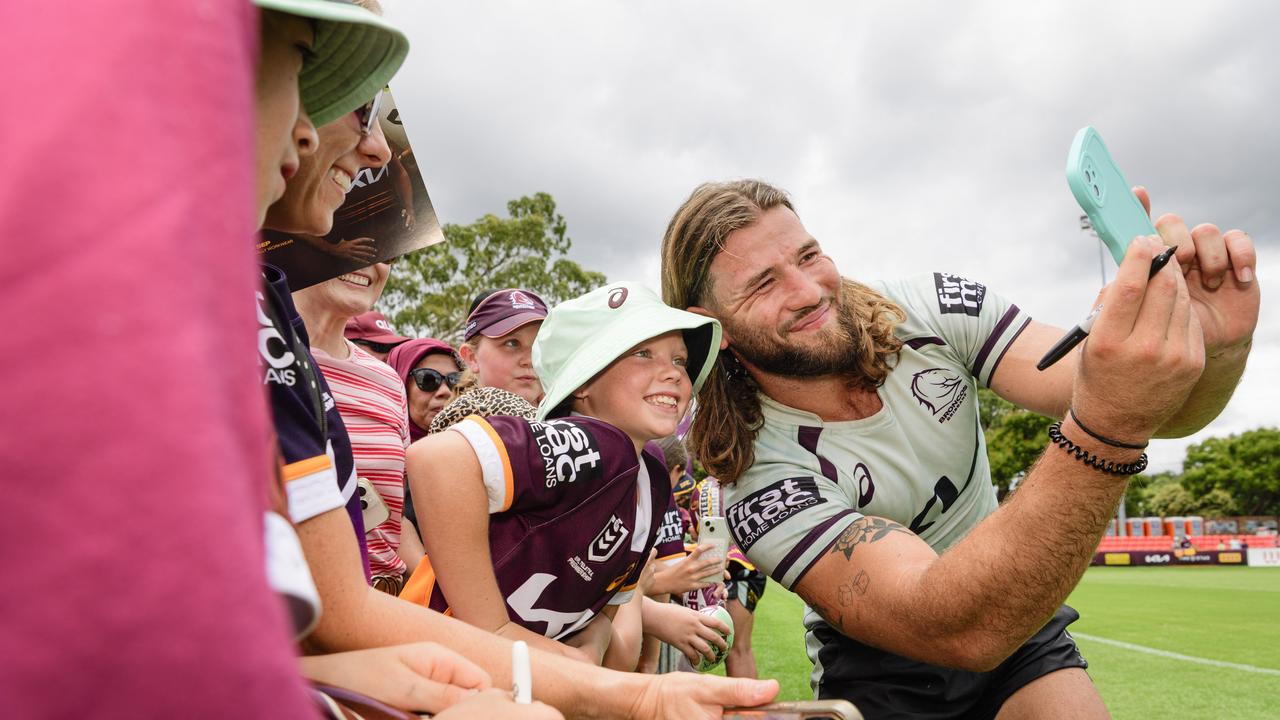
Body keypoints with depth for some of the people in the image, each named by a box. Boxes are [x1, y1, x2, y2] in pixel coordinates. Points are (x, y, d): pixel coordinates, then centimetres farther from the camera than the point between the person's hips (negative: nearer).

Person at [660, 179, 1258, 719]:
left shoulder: (934, 311, -15)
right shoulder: (759, 485, -27)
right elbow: (957, 631, -39)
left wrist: (1213, 345, -43)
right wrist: (1108, 427, -50)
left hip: (1018, 616, 2)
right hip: (880, 666, -2)